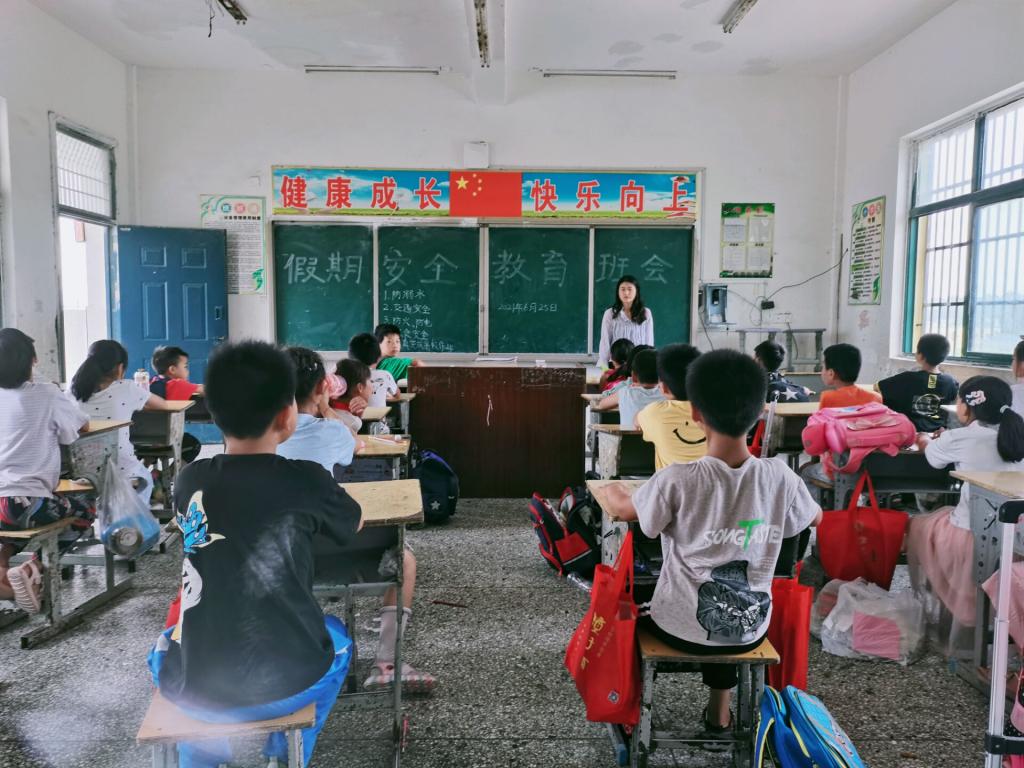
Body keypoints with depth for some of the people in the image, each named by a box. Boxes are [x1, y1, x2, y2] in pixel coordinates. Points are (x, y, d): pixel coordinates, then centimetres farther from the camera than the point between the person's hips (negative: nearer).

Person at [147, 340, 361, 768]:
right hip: (282, 687, -2)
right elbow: (354, 525, 11)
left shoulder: (189, 481, -1)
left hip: (191, 691, 3)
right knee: (335, 639, 30)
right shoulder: (304, 482, -10)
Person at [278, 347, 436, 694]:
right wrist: (324, 405, 12)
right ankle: (385, 665, 9)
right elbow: (350, 447, 15)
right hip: (319, 551, -5)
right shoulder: (330, 432, -9)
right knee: (404, 559, 15)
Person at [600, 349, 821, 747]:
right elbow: (816, 518, 9)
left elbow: (623, 510, -3)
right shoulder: (780, 477, -14)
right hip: (750, 630, 3)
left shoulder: (677, 480, -24)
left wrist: (613, 490, 18)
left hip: (684, 631, -3)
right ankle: (718, 718, 41)